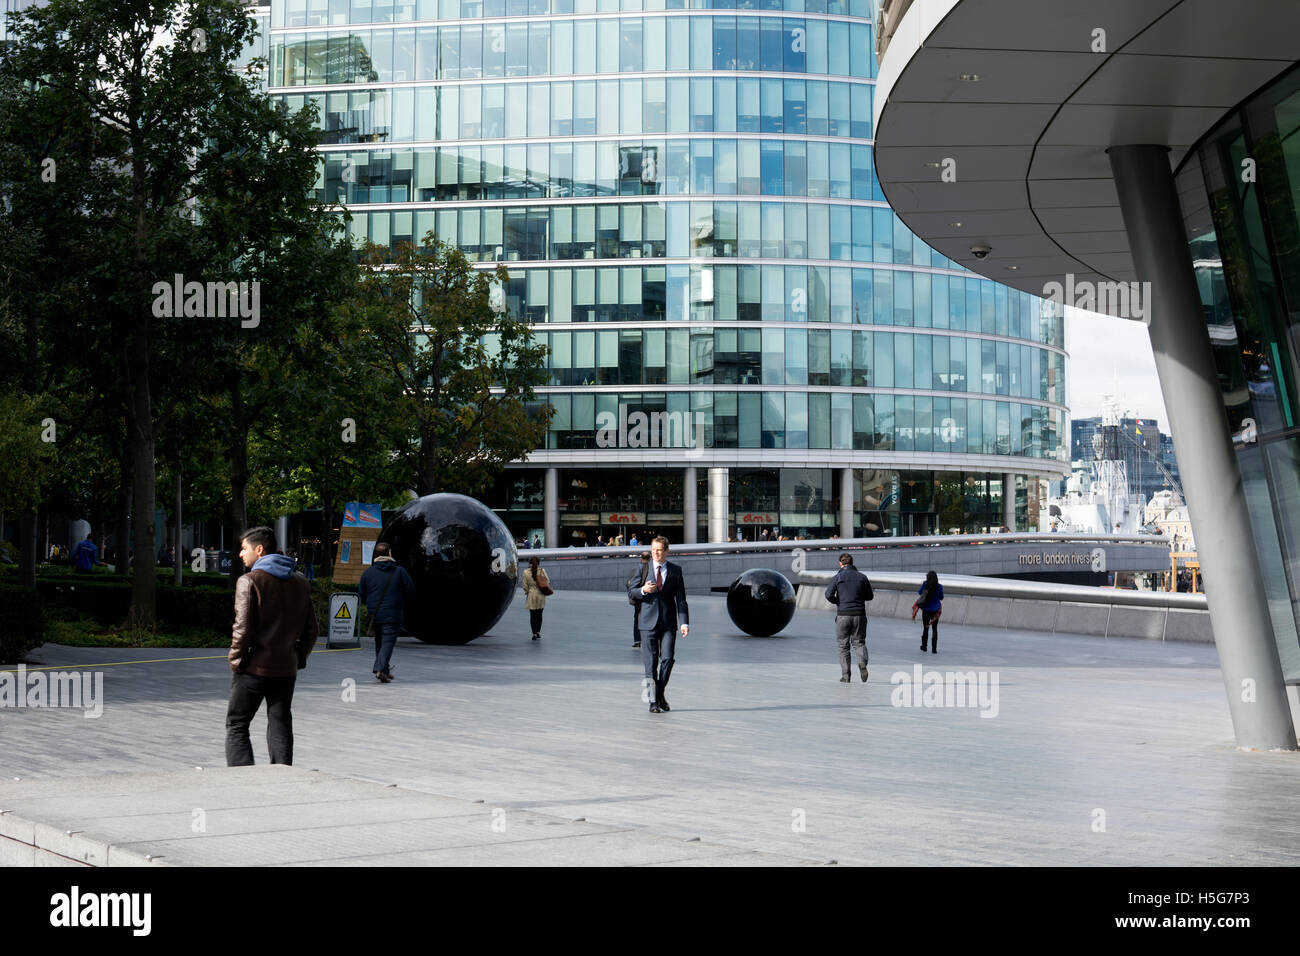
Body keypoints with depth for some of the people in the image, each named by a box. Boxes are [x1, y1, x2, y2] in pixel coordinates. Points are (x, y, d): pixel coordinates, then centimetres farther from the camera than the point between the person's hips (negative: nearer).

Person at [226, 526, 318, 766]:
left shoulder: (250, 581, -10)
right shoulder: (300, 583, 9)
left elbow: (243, 627, -16)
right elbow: (310, 629, 11)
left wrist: (236, 659, -6)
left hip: (254, 668, -5)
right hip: (286, 669, 5)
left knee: (236, 726, 4)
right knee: (280, 728, 11)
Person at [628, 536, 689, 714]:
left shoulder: (675, 571, 6)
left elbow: (681, 599, 3)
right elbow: (630, 592, 8)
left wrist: (684, 622, -7)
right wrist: (642, 590, -14)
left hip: (668, 622, 0)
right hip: (648, 622, 0)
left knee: (667, 658, -7)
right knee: (651, 661, -1)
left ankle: (660, 693, 15)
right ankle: (653, 701, 5)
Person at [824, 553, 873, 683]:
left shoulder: (837, 578, -3)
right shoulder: (862, 577, 5)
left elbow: (828, 595, -14)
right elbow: (870, 596, 11)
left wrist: (836, 601, 6)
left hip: (843, 615, -2)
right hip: (859, 615, 2)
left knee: (843, 646, 8)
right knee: (859, 642, 12)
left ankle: (845, 676, 4)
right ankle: (862, 662, -18)